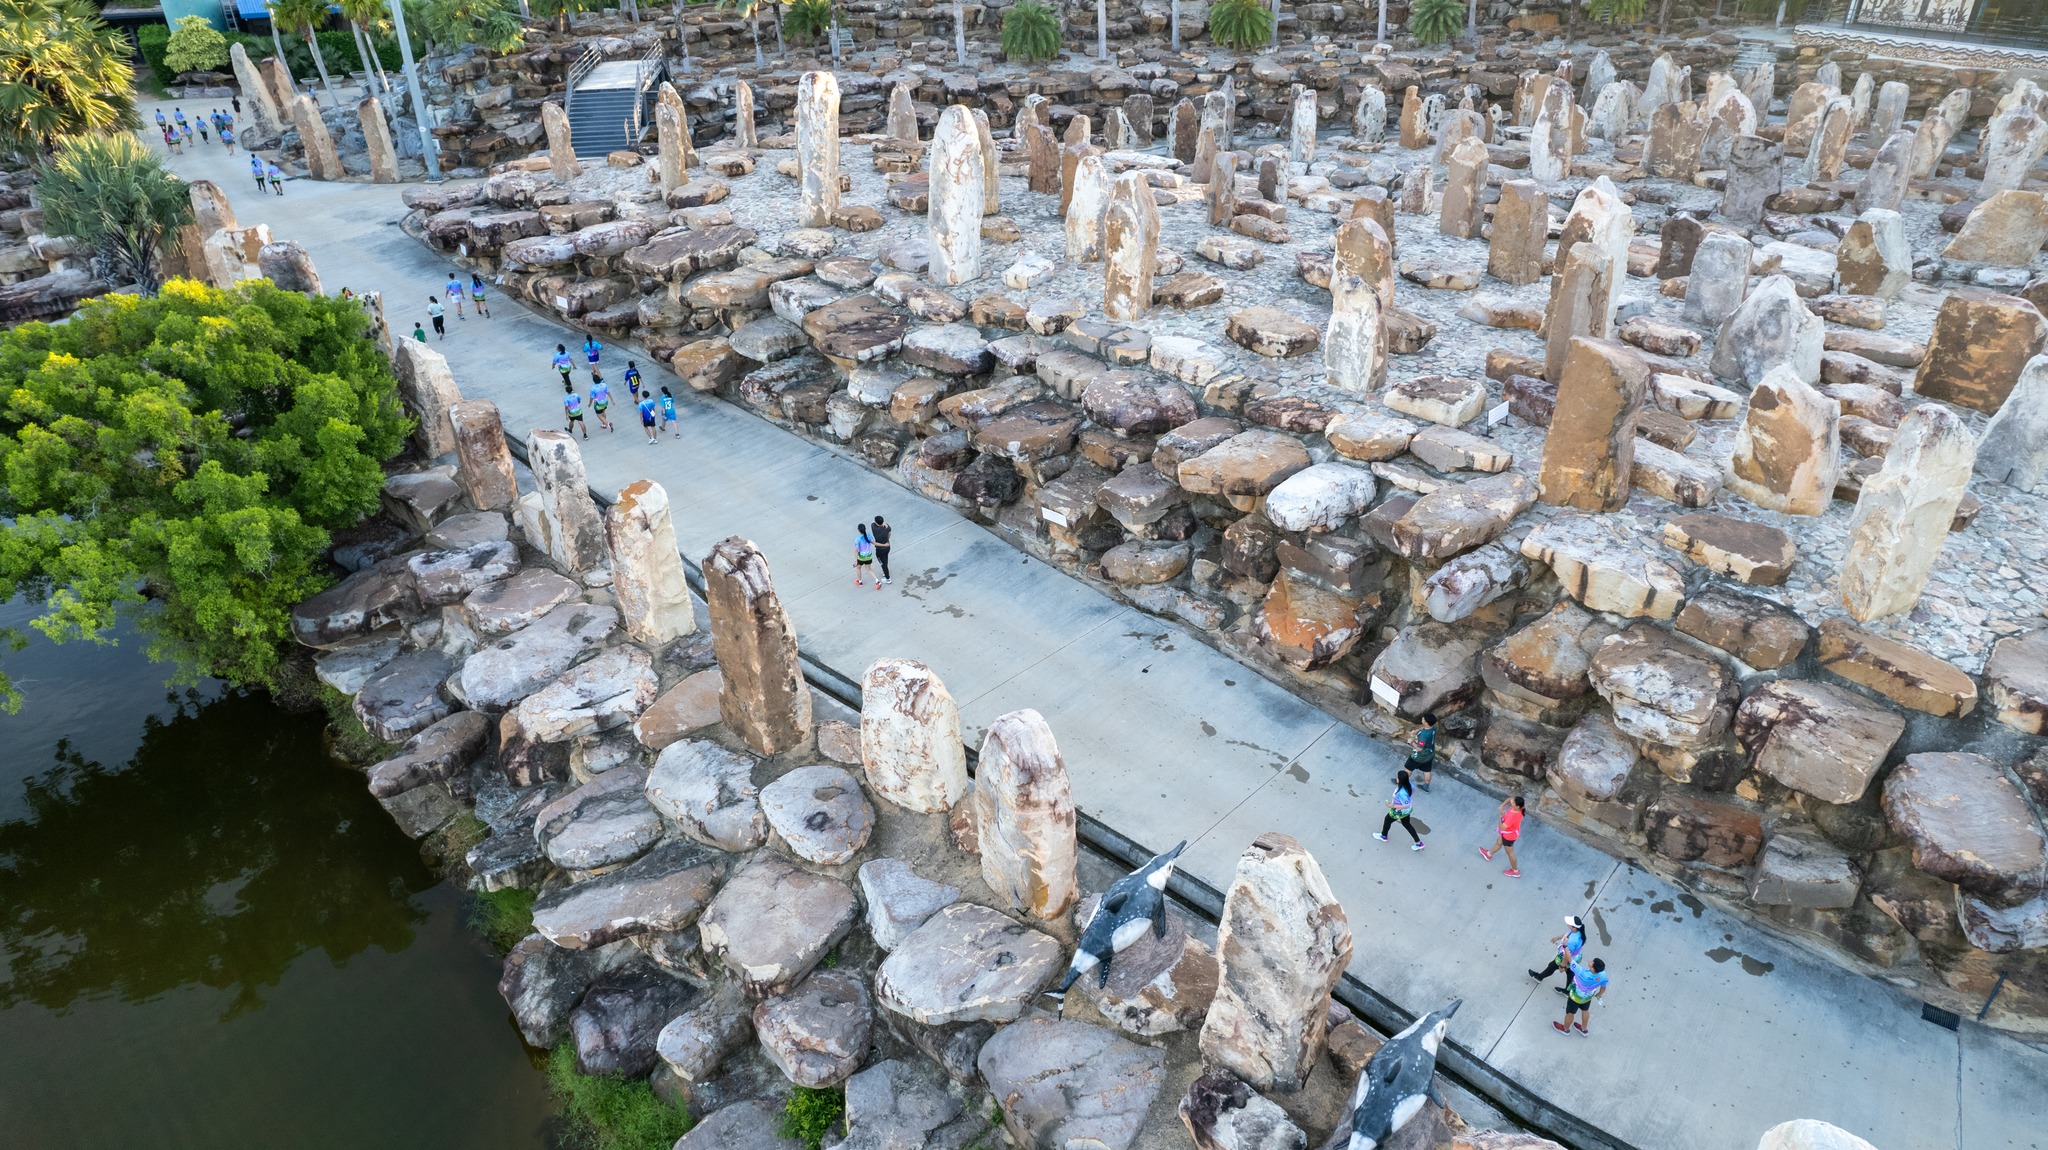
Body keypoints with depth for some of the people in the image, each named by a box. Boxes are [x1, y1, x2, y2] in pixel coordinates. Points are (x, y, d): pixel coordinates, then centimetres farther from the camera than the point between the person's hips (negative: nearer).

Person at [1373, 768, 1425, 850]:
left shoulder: (1401, 793, -43)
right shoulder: (1408, 784, -19)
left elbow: (1407, 806, -36)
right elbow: (1414, 789, 3)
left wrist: (1392, 806, -31)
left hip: (1400, 812, -7)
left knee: (1387, 820, 23)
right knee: (1406, 824, 29)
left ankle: (1383, 836, 50)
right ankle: (1418, 843, 38)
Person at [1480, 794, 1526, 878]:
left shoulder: (1513, 816, -46)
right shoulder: (1517, 808, -23)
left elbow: (1502, 827, -38)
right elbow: (1509, 799, -4)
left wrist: (1500, 816, -27)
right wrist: (1502, 805, -19)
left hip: (1509, 836, -8)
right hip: (1509, 832, 8)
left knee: (1510, 853, 18)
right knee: (1499, 842, 33)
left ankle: (1515, 871, 42)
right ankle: (1488, 854, 60)